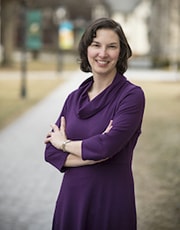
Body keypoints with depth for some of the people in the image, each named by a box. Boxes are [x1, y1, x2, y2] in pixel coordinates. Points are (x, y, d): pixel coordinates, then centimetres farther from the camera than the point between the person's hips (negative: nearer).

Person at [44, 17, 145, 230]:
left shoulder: (132, 95, -9)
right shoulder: (74, 98, 7)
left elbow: (106, 147, -21)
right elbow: (51, 151, 0)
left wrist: (64, 143, -4)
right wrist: (93, 154, -15)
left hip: (111, 199, -4)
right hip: (71, 197, 5)